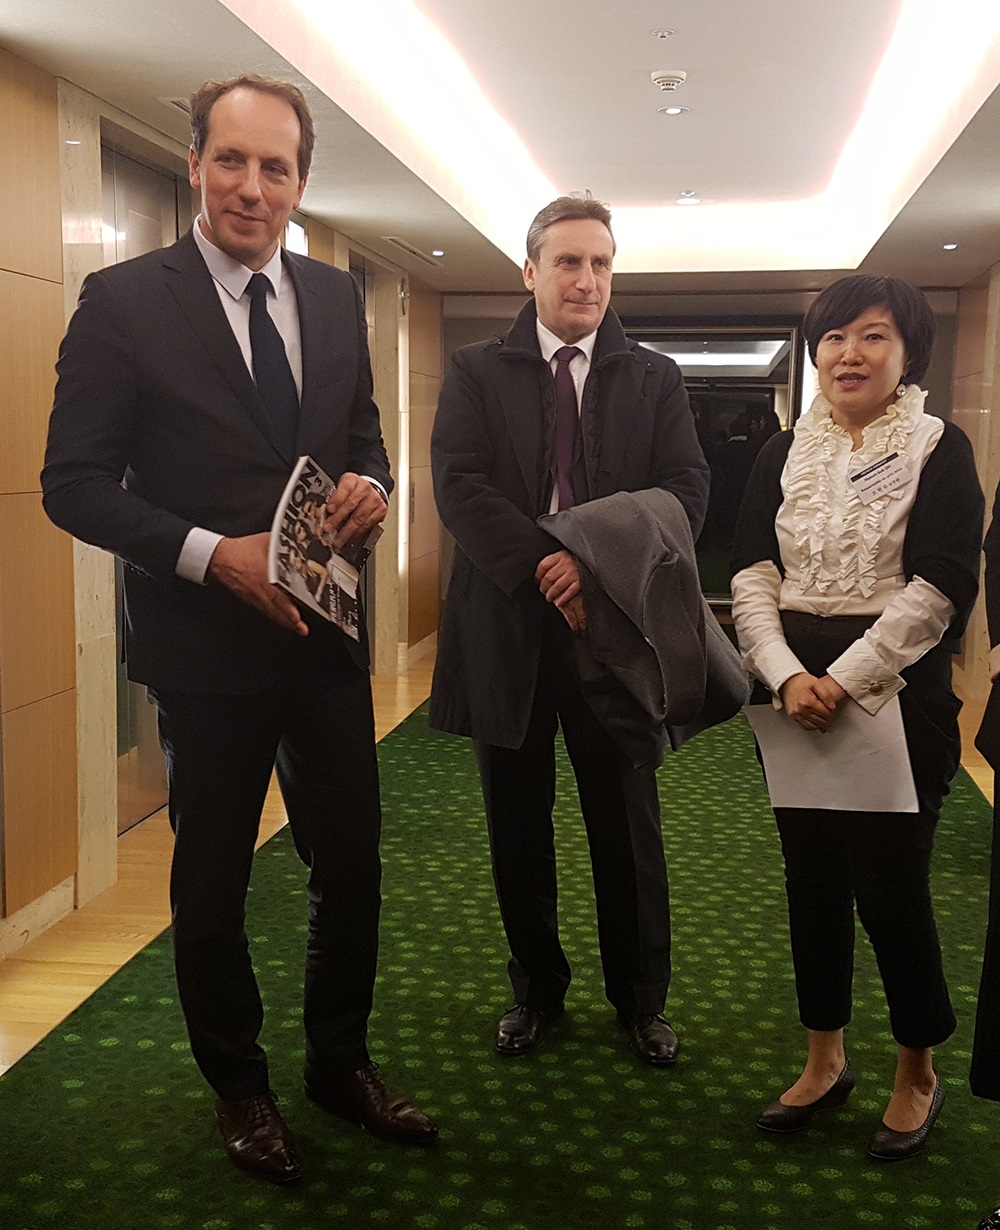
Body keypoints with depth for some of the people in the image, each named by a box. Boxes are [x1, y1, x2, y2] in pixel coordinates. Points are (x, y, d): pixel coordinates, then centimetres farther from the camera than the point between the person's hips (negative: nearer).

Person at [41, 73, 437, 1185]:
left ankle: (340, 1064, 38)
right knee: (211, 884, 12)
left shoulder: (337, 299, 6)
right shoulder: (123, 300, -8)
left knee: (351, 865, 14)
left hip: (327, 632, 4)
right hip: (204, 643, -4)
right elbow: (74, 481, -10)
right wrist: (214, 553, -22)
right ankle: (238, 1088, 36)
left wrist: (369, 485, -9)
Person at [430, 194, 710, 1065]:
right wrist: (543, 566, -21)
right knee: (519, 828, 12)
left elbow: (686, 489, -4)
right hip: (508, 625, 0)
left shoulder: (655, 379, 8)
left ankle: (641, 998, 26)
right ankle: (536, 987, 30)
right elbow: (459, 484, -8)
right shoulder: (476, 372, 5)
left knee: (628, 826, 9)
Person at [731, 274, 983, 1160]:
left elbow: (940, 588, -11)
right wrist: (787, 677, -13)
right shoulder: (783, 455, 10)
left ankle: (919, 1075, 22)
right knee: (812, 878, 10)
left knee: (889, 883, -2)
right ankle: (825, 1062, 28)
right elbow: (752, 574, 2)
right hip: (793, 693, 4)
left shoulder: (940, 450, -2)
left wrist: (843, 682, -16)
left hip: (895, 691, -4)